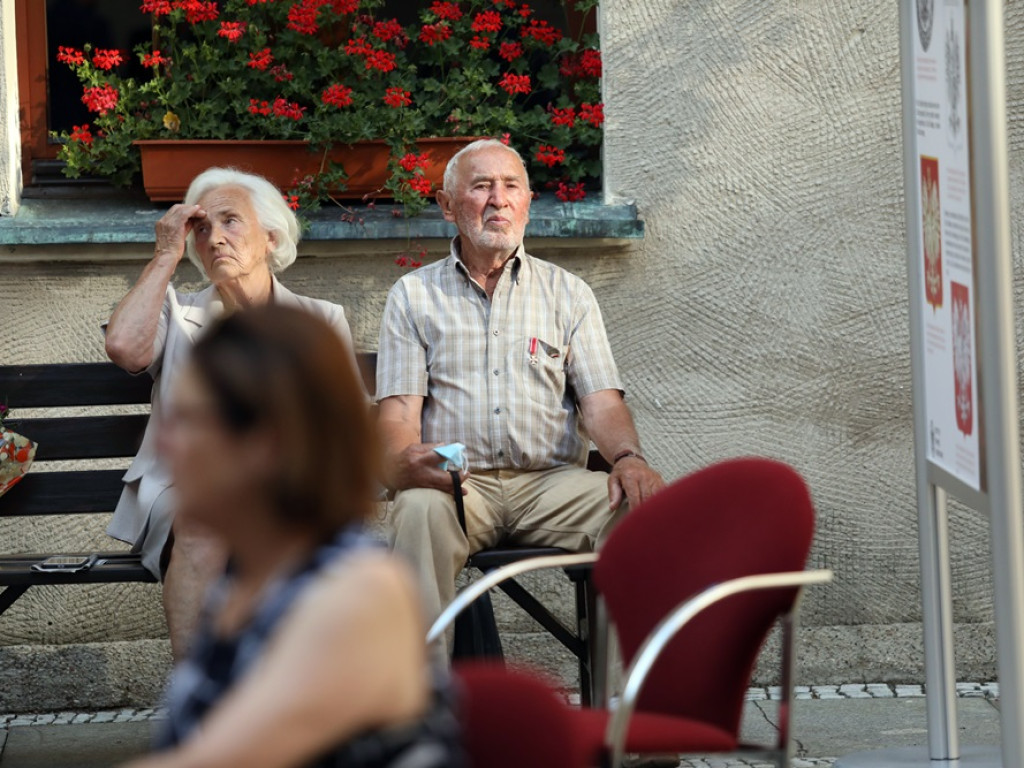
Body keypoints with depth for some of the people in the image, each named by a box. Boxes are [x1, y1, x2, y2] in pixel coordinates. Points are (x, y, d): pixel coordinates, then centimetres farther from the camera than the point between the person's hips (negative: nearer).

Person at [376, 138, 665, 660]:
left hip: (551, 482, 2)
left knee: (638, 507, -28)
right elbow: (397, 412, 4)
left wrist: (628, 456, -16)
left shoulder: (567, 293, 18)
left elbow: (601, 402, 8)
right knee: (420, 508, -36)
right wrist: (406, 461, -22)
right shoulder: (414, 295, 14)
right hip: (456, 481, -1)